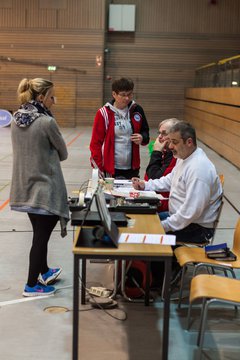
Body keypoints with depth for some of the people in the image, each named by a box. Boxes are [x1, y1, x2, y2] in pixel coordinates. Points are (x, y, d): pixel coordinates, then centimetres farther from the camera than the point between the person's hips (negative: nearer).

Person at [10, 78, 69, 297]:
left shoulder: (16, 119, 2)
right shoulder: (47, 122, -20)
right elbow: (63, 153, -7)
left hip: (25, 186, 8)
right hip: (45, 186, -7)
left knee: (39, 233, 22)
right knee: (42, 235, 4)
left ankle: (44, 272, 38)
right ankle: (32, 285, 13)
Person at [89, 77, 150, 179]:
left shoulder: (137, 110, 3)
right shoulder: (103, 113, -6)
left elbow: (145, 131, 16)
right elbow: (96, 142, -3)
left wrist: (142, 138, -8)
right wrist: (98, 168, -9)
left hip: (132, 168, 3)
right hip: (110, 169, -3)